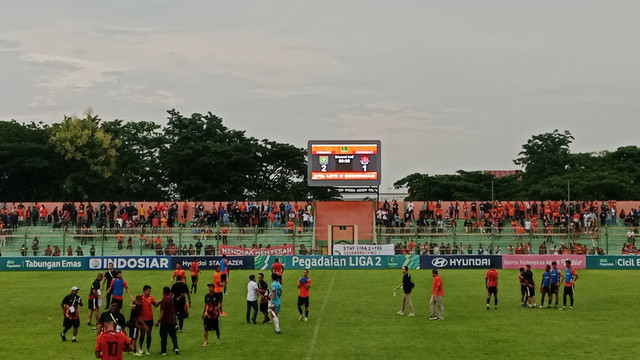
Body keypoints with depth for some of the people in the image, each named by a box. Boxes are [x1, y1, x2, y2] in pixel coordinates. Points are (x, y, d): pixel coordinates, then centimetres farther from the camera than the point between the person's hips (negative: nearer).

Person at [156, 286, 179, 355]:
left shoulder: (164, 300, -15)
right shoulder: (172, 299, 6)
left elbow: (162, 311, -18)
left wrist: (159, 321, -15)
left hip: (165, 321, -6)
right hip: (172, 320, 6)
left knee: (163, 336, 5)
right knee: (173, 335, 14)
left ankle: (163, 351, 11)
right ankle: (176, 347, -4)